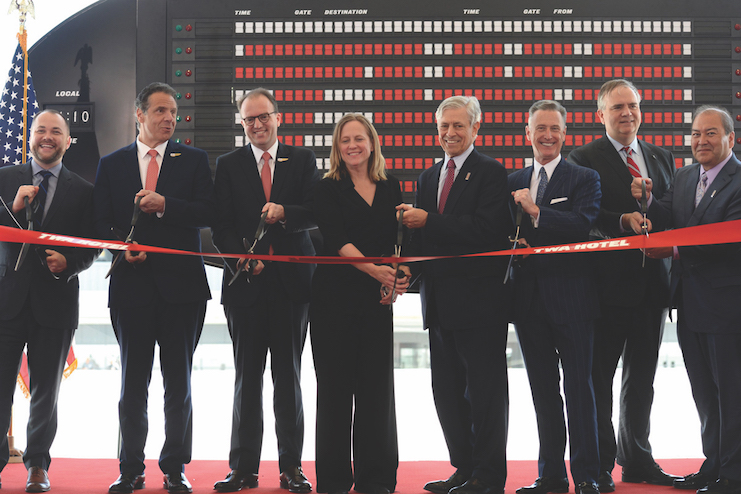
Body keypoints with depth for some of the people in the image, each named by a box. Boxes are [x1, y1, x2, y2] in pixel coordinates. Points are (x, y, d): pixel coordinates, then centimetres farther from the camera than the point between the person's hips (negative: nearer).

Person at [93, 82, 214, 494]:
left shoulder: (194, 160, 8)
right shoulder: (111, 164, 10)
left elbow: (207, 212, -4)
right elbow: (101, 223, 7)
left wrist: (164, 205, -17)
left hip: (181, 283, 0)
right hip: (132, 283, 1)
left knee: (179, 383, 5)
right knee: (133, 382, 5)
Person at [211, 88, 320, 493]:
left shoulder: (302, 160, 8)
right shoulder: (229, 165, 8)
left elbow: (315, 214, -1)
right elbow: (221, 226, 2)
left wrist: (284, 212, -20)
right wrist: (241, 258, -15)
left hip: (291, 281, 0)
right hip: (246, 280, 0)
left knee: (288, 375, 5)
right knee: (247, 377, 4)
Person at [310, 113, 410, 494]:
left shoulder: (390, 187, 12)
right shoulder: (328, 189, 0)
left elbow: (399, 238, 10)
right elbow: (337, 240, -12)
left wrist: (402, 272, -9)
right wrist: (375, 269, -25)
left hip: (378, 298, 3)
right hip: (335, 295, -3)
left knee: (376, 384, 5)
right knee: (335, 384, 1)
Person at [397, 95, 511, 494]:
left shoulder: (492, 173, -5)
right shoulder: (428, 177, 18)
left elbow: (486, 229, -18)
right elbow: (422, 236, 17)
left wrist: (427, 221, -16)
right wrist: (409, 272, -3)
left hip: (479, 299, -7)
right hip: (440, 302, 7)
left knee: (485, 390, 0)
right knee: (447, 390, 10)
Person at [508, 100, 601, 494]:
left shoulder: (585, 179, 0)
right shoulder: (512, 183, 15)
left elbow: (583, 225, -17)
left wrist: (535, 211, -19)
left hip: (570, 296, -4)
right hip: (528, 297, 4)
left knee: (578, 386, -2)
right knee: (543, 390, 9)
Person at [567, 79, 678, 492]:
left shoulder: (662, 158, 16)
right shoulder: (585, 159, -2)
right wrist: (626, 223, -26)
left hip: (652, 282, 5)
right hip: (609, 282, -5)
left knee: (642, 378, 13)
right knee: (600, 376, -1)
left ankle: (636, 459, 24)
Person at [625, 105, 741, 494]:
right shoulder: (684, 177, 13)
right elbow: (667, 223, 4)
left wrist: (677, 250, -19)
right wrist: (646, 202, -13)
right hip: (691, 305, 8)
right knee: (704, 392, 16)